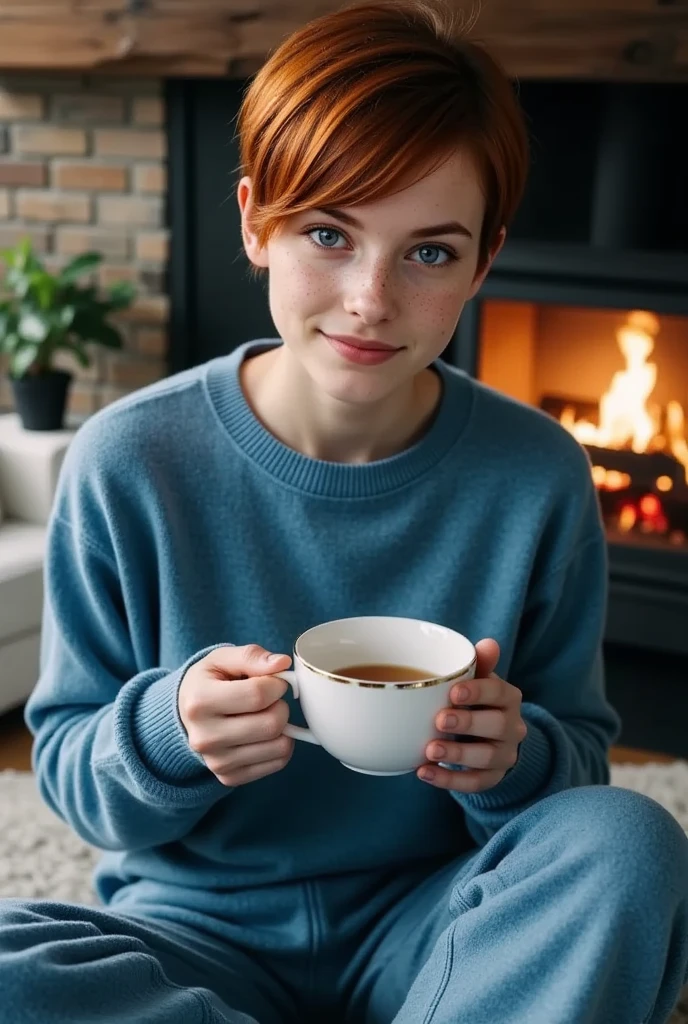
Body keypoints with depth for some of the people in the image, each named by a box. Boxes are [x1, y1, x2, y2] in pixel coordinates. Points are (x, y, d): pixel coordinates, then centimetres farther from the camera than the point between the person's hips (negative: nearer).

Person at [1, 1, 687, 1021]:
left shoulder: (536, 477, -9)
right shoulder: (130, 463, -12)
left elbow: (582, 762, 1)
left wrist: (518, 759, -23)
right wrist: (166, 733, -26)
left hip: (427, 925, 1)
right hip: (198, 926, 0)